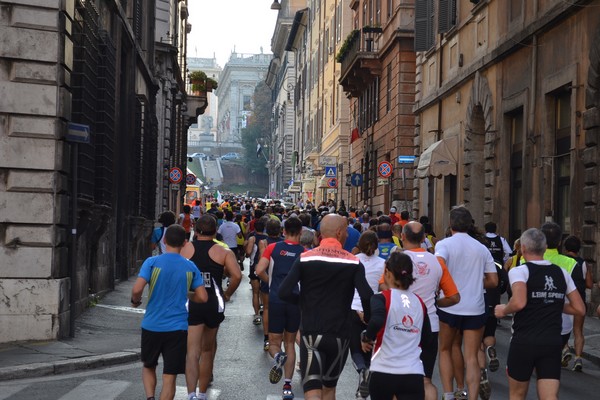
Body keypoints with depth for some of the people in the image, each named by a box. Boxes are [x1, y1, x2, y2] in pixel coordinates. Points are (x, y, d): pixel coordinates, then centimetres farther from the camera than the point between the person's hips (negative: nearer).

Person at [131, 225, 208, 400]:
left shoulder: (152, 262, -8)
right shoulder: (190, 267, 0)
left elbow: (137, 289, -18)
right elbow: (202, 297, -1)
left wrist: (135, 301, 3)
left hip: (152, 326, 0)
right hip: (177, 327, 0)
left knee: (149, 367, 22)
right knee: (170, 377, 4)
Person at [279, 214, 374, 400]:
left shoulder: (305, 258, -2)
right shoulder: (353, 262, -3)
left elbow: (284, 292, -11)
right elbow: (367, 297, -16)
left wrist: (304, 300, 9)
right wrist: (368, 319, 3)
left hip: (311, 333, -1)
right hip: (340, 335, 1)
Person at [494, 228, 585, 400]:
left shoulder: (519, 271, -6)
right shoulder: (562, 273, 10)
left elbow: (519, 303, -24)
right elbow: (580, 309, 11)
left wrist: (503, 310, -4)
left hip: (524, 342, -3)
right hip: (553, 342, 4)